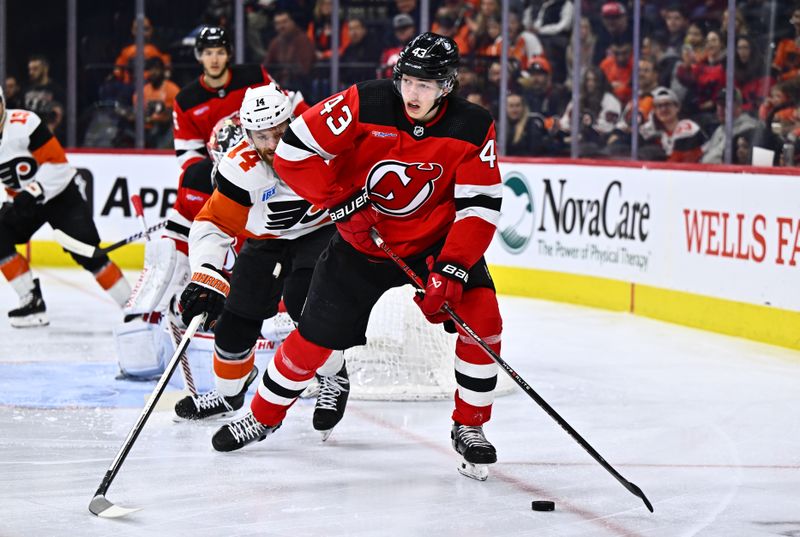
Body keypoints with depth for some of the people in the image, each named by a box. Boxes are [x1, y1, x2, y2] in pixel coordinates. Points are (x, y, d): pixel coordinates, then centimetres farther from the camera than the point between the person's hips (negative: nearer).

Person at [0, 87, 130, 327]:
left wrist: (34, 193, -29)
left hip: (61, 193, -6)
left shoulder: (24, 123, -22)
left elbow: (56, 162, -22)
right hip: (24, 201, 6)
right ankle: (32, 301, -6)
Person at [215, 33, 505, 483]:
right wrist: (339, 200, -23)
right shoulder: (366, 105, -22)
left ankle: (470, 428, 1)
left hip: (437, 239, 0)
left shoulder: (473, 130, -18)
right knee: (315, 336, 3)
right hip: (362, 239, 0)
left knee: (481, 318, -19)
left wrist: (452, 270, -29)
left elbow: (480, 207, -19)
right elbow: (294, 150, -19)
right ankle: (264, 416, 29)